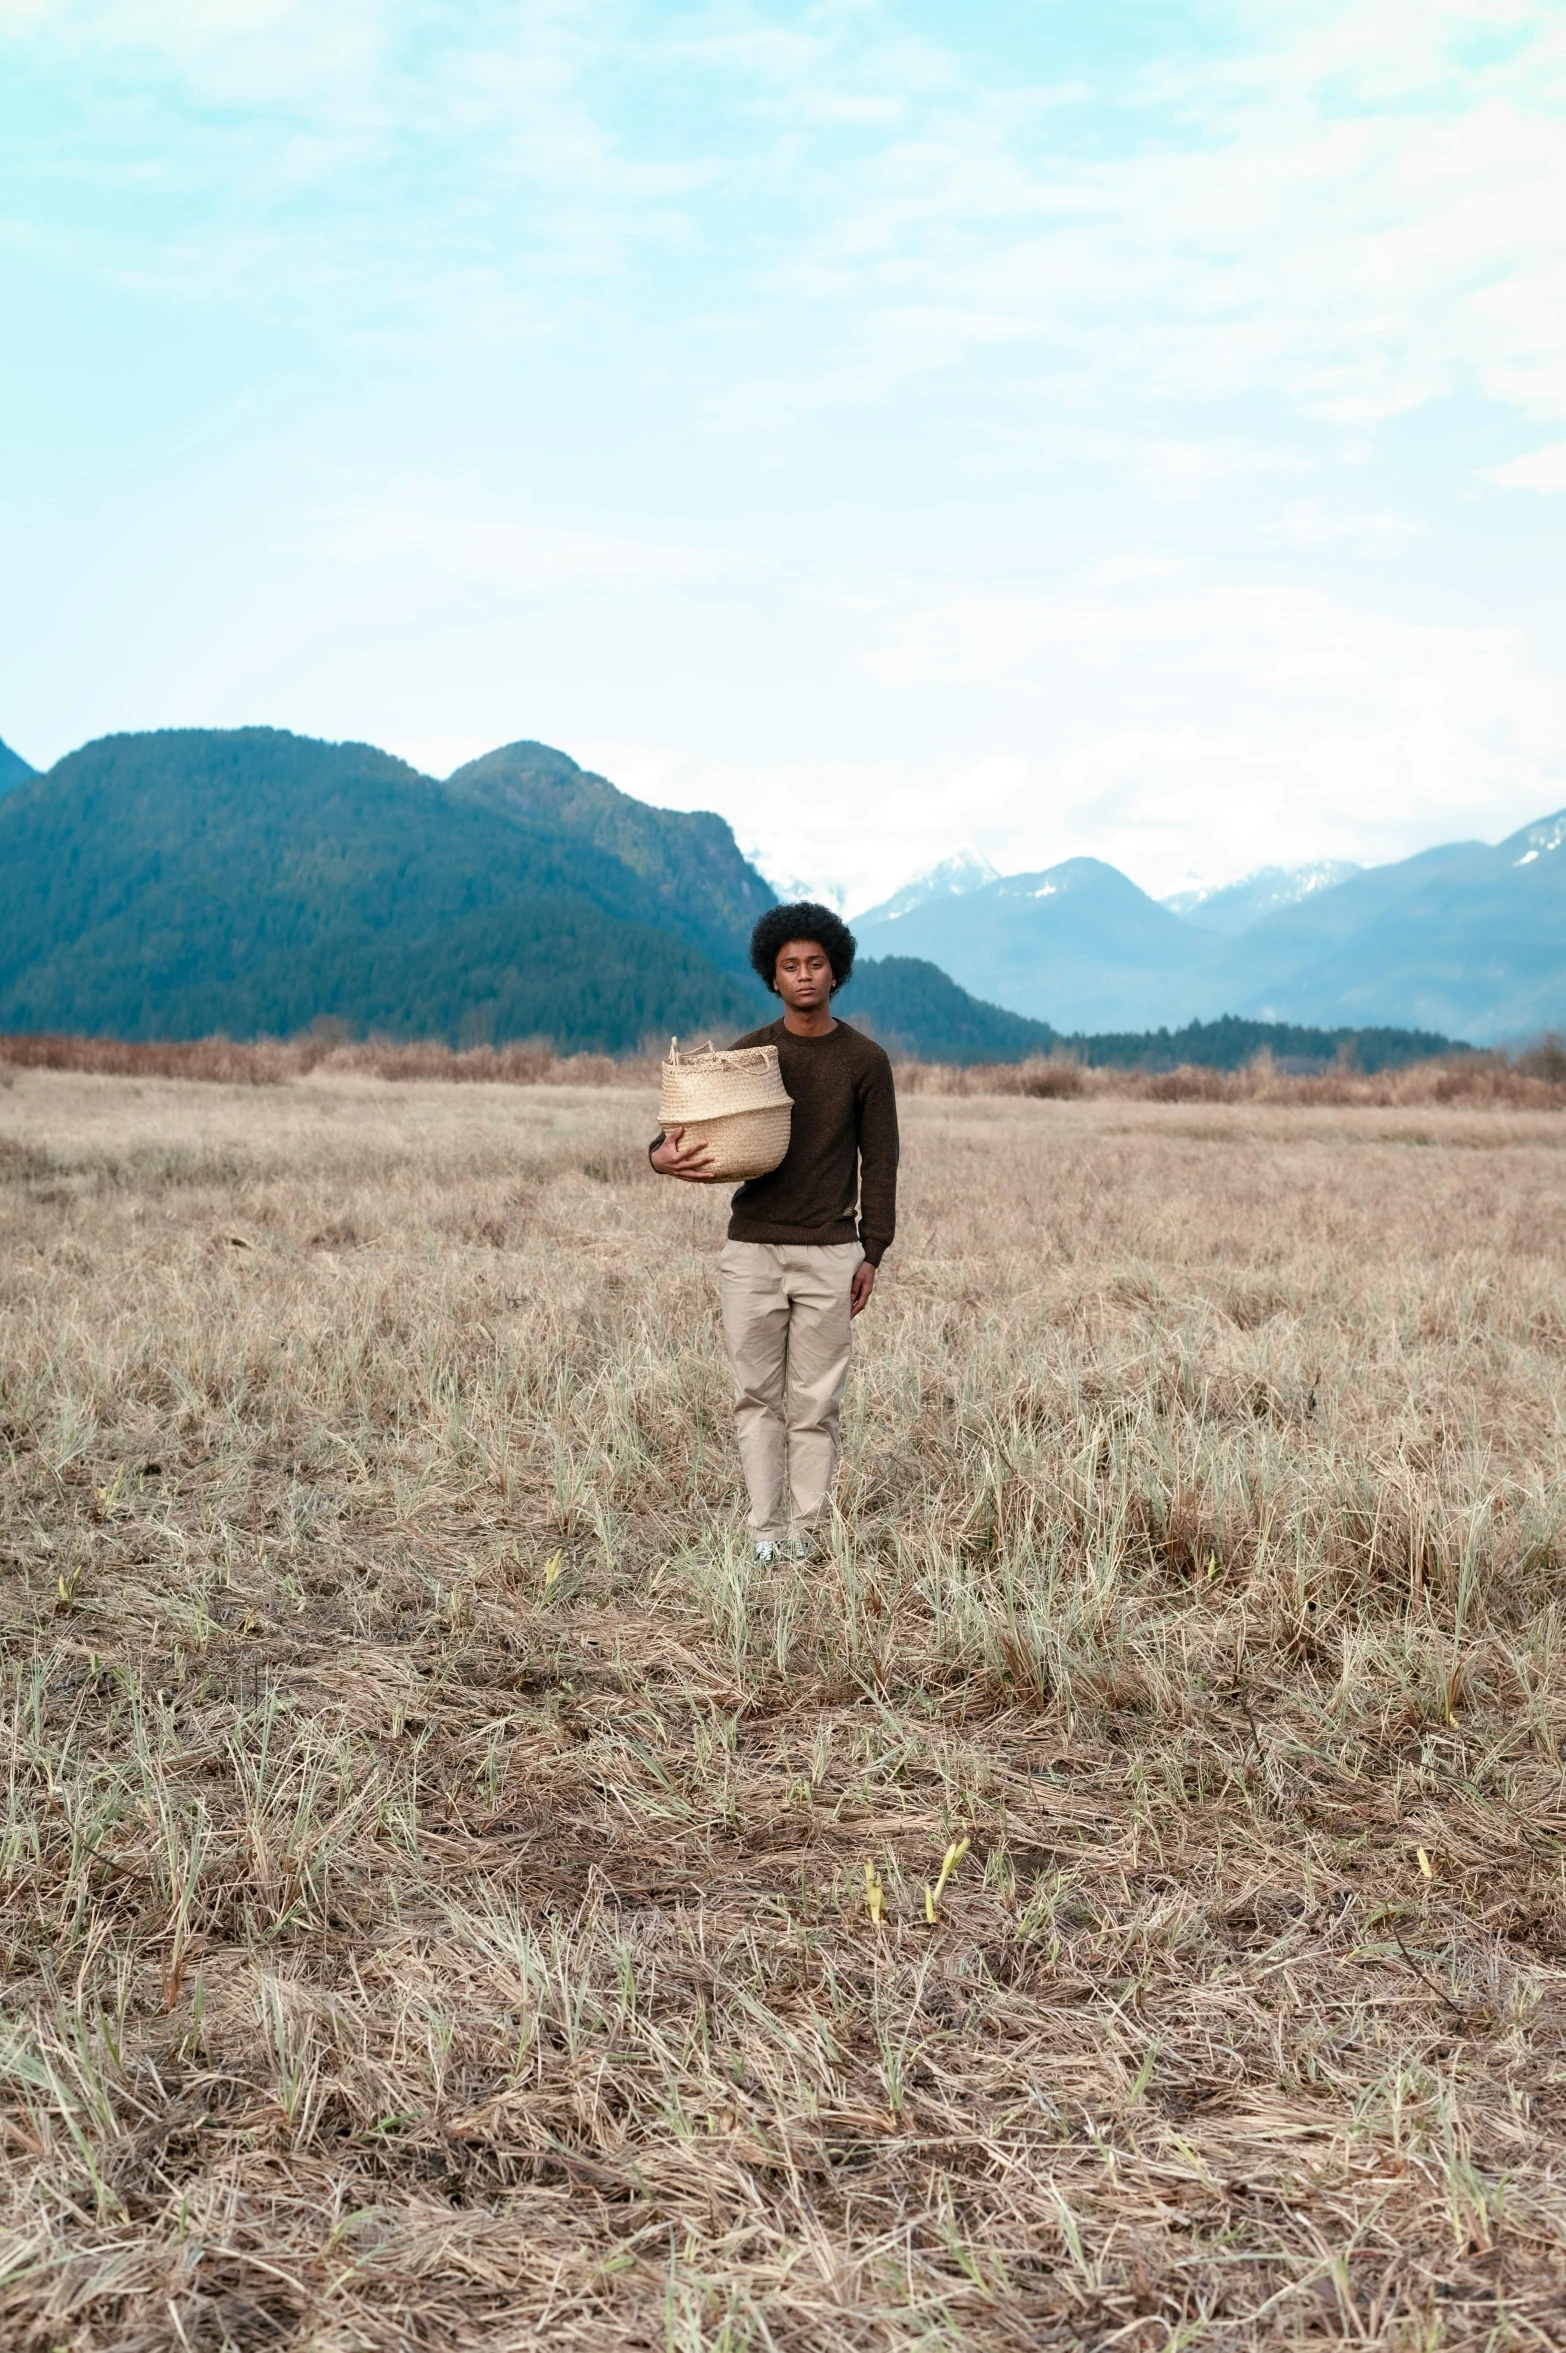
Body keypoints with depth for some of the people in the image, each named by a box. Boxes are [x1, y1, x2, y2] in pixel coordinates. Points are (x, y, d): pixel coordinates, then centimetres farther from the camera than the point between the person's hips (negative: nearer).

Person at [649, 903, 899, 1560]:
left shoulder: (865, 1060, 2)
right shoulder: (746, 1054, 5)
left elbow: (879, 1161, 5)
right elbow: (691, 1129, 3)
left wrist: (872, 1253, -1)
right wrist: (665, 1155, -21)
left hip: (828, 1256, -1)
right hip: (751, 1251, 1)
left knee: (814, 1404, 2)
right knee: (757, 1397, 3)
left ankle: (804, 1536, 11)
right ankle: (766, 1534, 9)